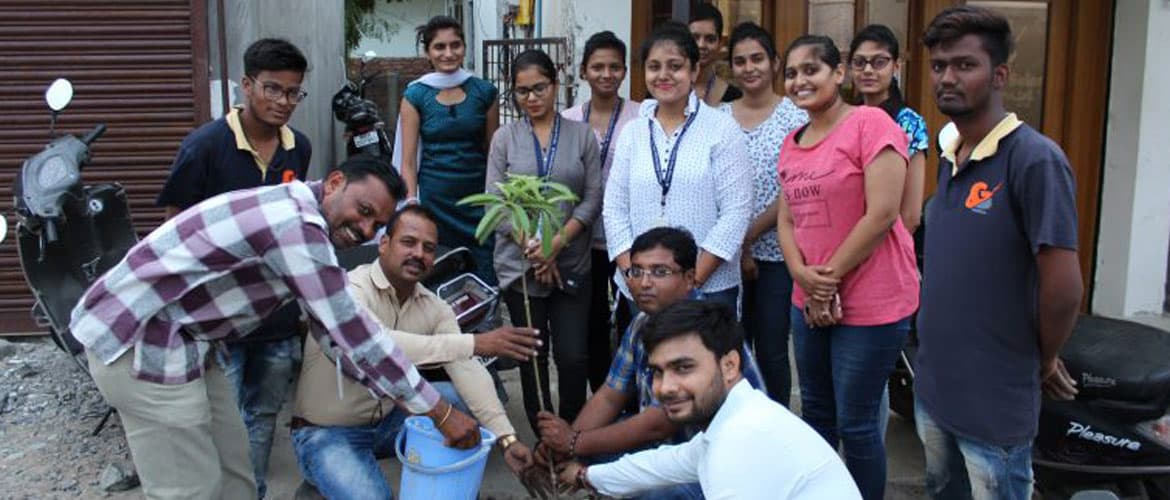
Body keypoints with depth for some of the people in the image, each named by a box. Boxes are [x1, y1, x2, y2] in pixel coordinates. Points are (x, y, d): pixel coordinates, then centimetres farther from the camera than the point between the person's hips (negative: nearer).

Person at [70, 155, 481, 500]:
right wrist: (440, 412, -16)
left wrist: (402, 397, 9)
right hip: (139, 339, -10)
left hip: (174, 336, 10)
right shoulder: (297, 226, -23)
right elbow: (353, 331, -23)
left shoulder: (299, 219, 9)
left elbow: (334, 330, 12)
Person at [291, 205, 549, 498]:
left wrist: (506, 438, -29)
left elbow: (468, 372, -15)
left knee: (470, 397, -11)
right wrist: (475, 343, -47)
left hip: (388, 419, 6)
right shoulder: (349, 289, -23)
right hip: (327, 433, -5)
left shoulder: (434, 308, -4)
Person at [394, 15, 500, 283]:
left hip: (478, 197, 1)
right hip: (434, 199, -1)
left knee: (486, 279, -4)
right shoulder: (415, 95, 1)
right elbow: (408, 159, -1)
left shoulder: (485, 91, 4)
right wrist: (412, 205, -10)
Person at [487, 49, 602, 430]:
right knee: (532, 356, 6)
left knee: (574, 356, -5)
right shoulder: (505, 137, 4)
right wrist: (533, 248, -9)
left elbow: (593, 198, 0)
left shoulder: (582, 134, 4)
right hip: (519, 265, 1)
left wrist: (558, 241, -12)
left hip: (572, 265, 0)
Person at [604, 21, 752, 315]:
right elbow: (614, 210, 6)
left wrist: (693, 280, -12)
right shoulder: (632, 133, 7)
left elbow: (736, 213, -7)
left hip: (710, 288, -3)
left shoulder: (722, 129, -3)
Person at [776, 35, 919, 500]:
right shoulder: (792, 143, 11)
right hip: (809, 303, 7)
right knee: (815, 412, 18)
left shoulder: (871, 123, -12)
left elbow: (882, 214, -18)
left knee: (854, 424, 2)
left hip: (870, 303, -7)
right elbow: (786, 220, 10)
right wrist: (803, 276, -8)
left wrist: (830, 276, -13)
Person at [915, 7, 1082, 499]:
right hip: (931, 389, 8)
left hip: (996, 403, -7)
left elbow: (1064, 287, -21)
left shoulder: (1034, 159, -18)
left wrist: (1044, 362, -5)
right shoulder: (950, 160, 7)